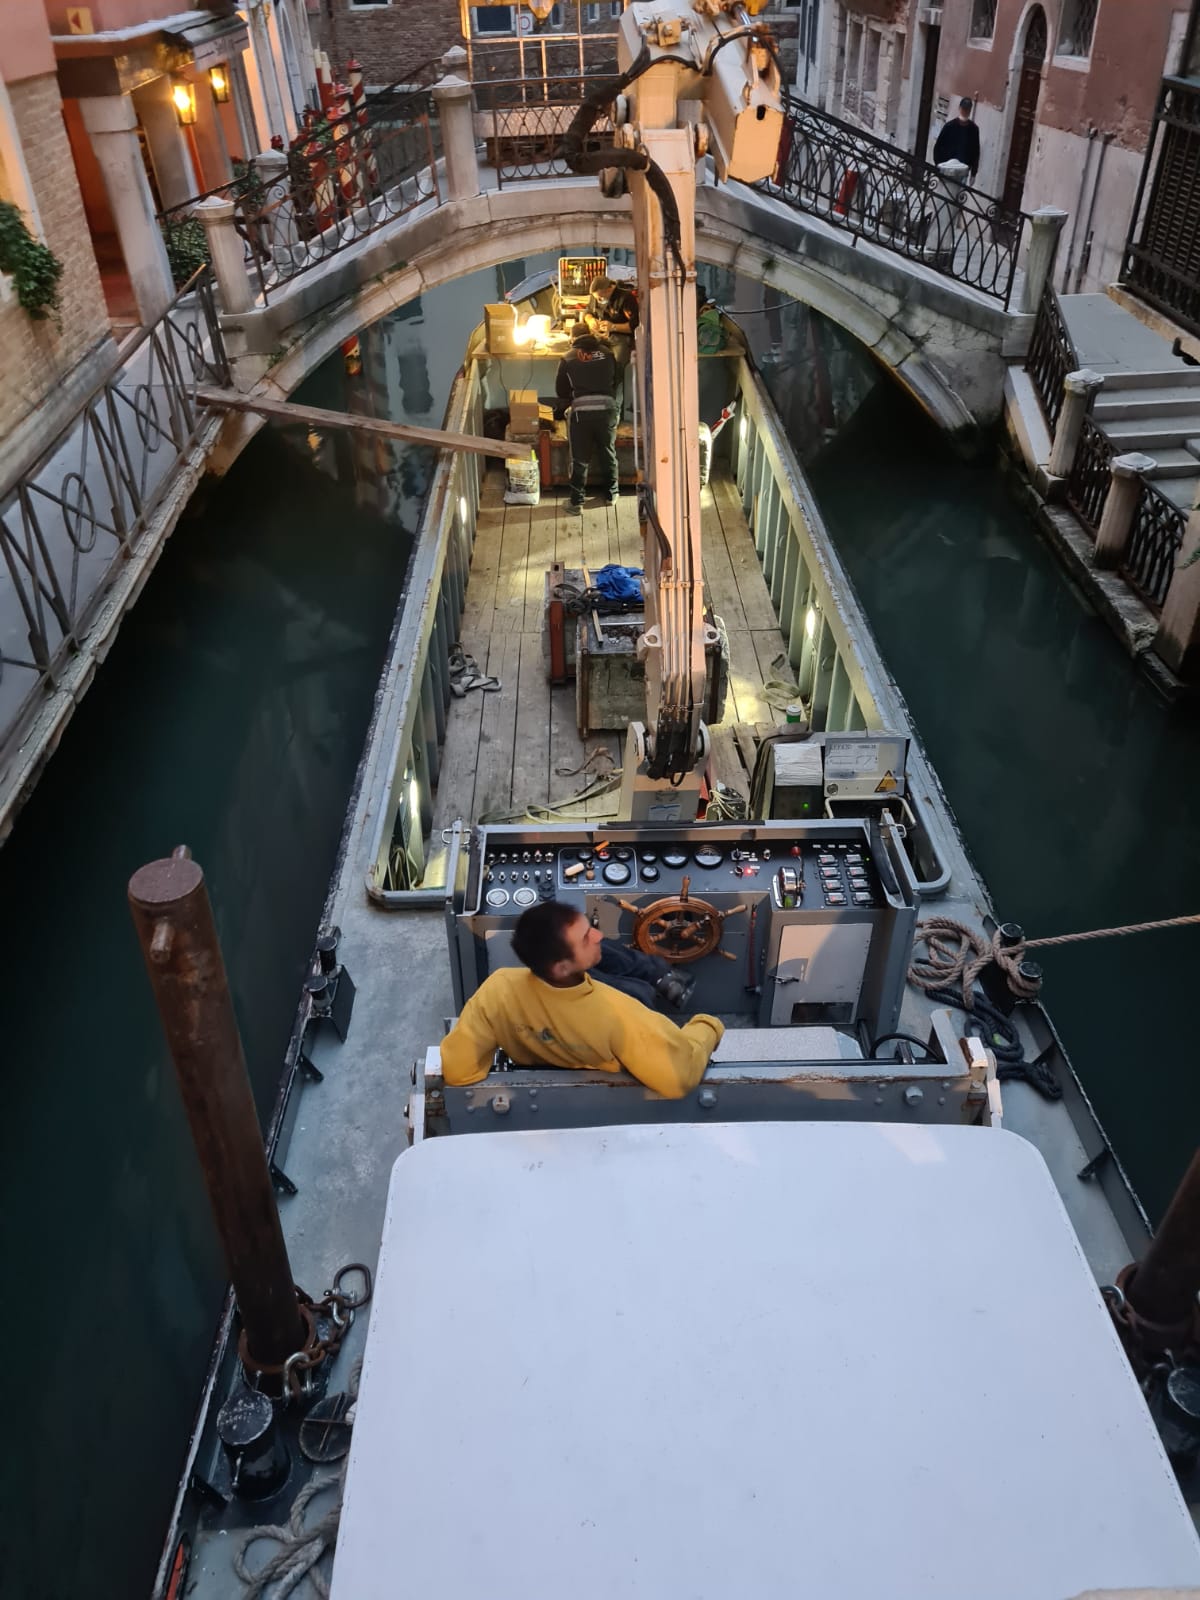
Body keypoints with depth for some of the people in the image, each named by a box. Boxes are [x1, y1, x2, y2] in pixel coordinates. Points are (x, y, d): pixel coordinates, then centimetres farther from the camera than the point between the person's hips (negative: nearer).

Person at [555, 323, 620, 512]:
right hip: (607, 406, 2)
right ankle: (612, 494, 27)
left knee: (580, 459, 5)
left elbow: (561, 390, 12)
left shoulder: (568, 359, 6)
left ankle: (577, 501, 6)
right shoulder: (606, 353, 10)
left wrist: (567, 405, 31)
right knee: (609, 454, 17)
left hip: (580, 410, -2)